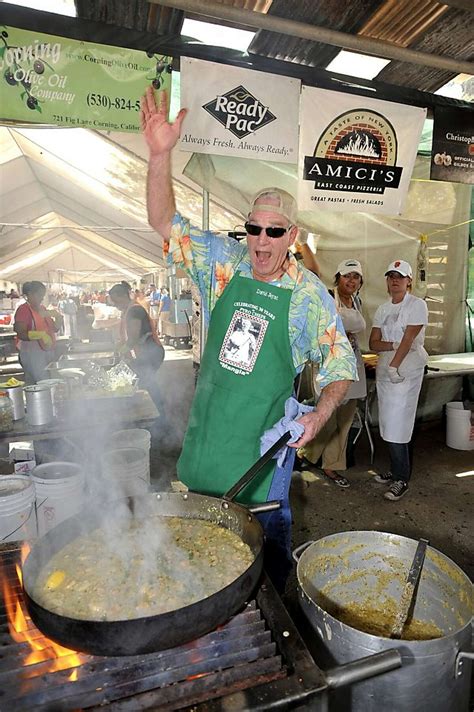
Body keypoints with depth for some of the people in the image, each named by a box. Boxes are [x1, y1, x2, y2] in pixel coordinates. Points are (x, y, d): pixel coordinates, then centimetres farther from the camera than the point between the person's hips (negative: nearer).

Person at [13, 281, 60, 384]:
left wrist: (57, 319, -1)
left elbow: (54, 329, 19)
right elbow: (21, 334, -18)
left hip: (48, 351, 8)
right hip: (32, 353, -8)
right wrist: (40, 334, -31)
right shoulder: (23, 310, -10)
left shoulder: (42, 309, 14)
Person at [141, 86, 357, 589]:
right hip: (207, 425, 4)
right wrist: (160, 153, -19)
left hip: (265, 435, -3)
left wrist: (319, 414, -20)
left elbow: (341, 363, -4)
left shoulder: (309, 293, -11)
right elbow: (165, 223, -6)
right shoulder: (224, 261, -4)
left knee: (268, 527, 13)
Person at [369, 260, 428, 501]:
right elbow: (373, 343, 6)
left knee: (397, 425, -7)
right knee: (388, 424, 8)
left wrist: (394, 366, -18)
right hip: (383, 371, 6)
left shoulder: (417, 305, -3)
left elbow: (408, 339, -13)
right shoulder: (383, 309, 14)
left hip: (406, 372, -6)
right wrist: (395, 345, -11)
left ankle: (401, 479, 4)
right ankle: (396, 471, 21)